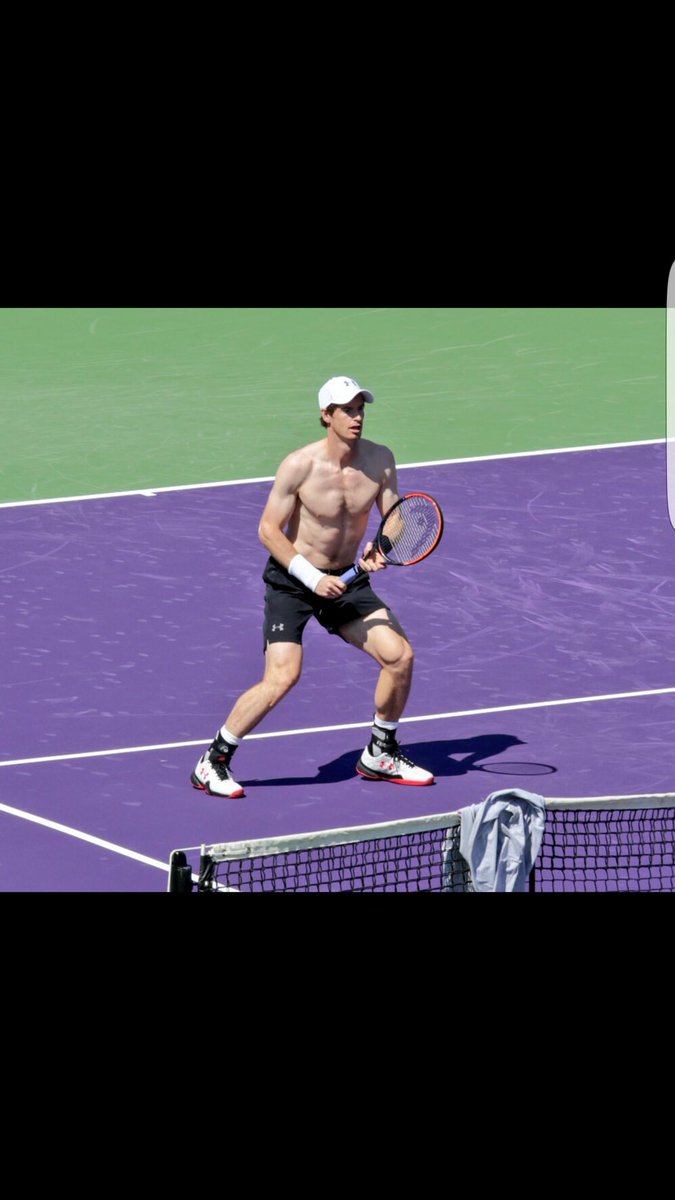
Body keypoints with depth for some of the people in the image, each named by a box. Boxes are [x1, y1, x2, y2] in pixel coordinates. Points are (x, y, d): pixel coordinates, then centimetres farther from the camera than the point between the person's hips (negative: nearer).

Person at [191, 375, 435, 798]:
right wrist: (313, 579, -22)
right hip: (292, 579, -5)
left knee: (400, 655, -6)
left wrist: (379, 551, -22)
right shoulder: (300, 465, -19)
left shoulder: (379, 460, -7)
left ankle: (380, 755, 17)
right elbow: (268, 530, -14)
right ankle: (213, 762, -4)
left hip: (347, 580, 5)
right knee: (283, 676, -20)